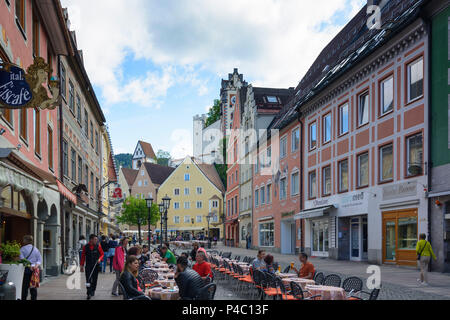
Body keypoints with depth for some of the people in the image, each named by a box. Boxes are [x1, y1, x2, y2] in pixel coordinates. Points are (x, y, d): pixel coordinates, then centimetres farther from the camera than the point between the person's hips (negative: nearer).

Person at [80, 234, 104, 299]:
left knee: (94, 279, 10)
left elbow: (102, 254, 8)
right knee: (88, 279, -8)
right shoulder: (85, 247, -1)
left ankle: (93, 291, 28)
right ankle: (89, 293, -9)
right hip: (88, 266, -1)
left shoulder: (98, 246, 0)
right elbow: (83, 256, 4)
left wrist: (100, 259, -12)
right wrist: (82, 266, 3)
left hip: (96, 265, 1)